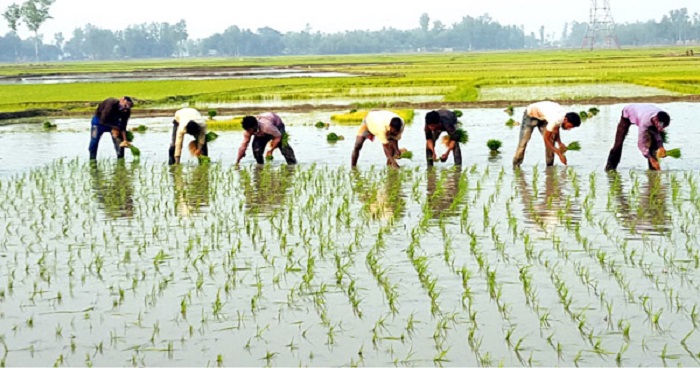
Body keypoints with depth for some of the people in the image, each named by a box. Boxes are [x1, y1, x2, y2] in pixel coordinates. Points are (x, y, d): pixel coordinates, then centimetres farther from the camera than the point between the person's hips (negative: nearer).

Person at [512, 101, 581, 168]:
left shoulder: (565, 115, -18)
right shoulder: (555, 120, -41)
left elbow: (556, 131, 0)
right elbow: (546, 139, -31)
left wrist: (560, 143, -17)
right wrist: (559, 154, -30)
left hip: (543, 117, 7)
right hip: (531, 114, -7)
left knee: (551, 140, -8)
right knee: (524, 140, -9)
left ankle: (550, 165, -1)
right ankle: (516, 165, 1)